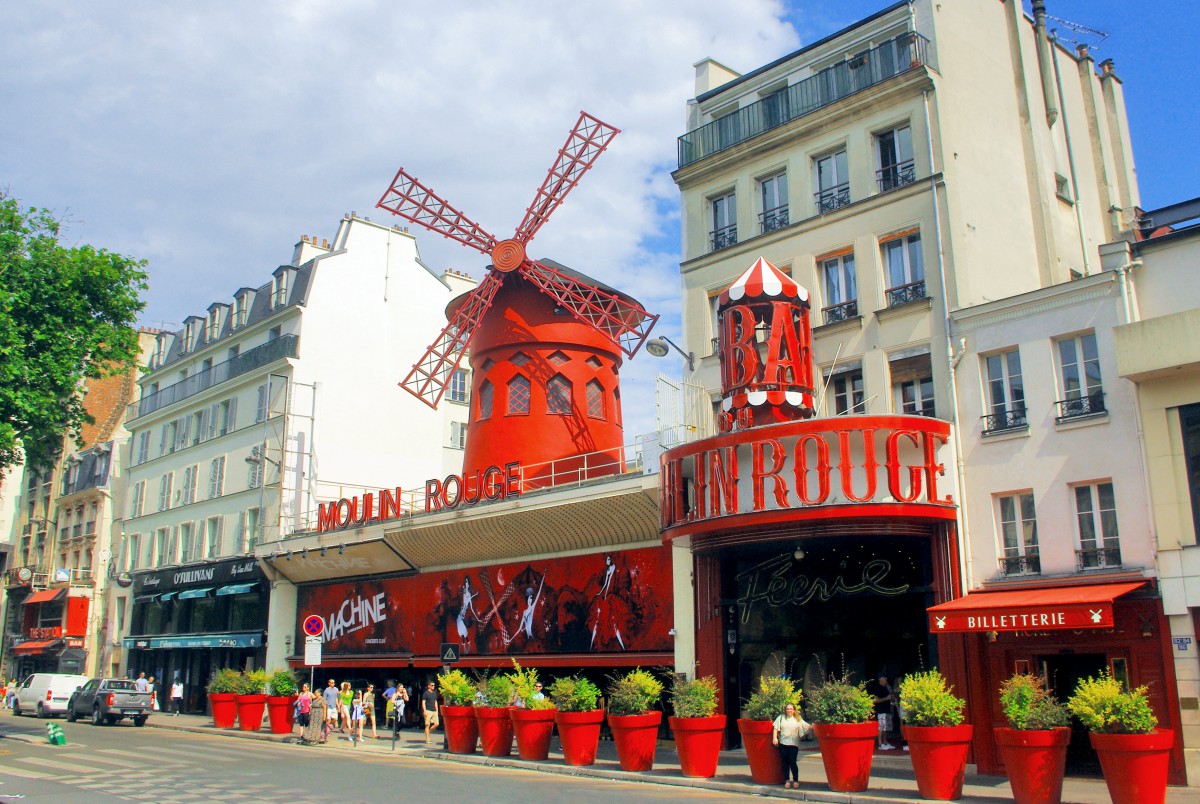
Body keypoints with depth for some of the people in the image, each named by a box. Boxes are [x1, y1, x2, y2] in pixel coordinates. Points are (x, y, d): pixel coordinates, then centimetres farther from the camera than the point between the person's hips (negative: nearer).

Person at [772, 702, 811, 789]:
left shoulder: (798, 719, 12)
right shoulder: (781, 718, 11)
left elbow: (806, 727, 5)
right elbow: (775, 728, 6)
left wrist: (813, 727, -13)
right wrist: (774, 738, -5)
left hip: (793, 743, -1)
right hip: (783, 743, 1)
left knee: (792, 762, -8)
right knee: (785, 762, 3)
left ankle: (795, 780, 6)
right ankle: (787, 780, 13)